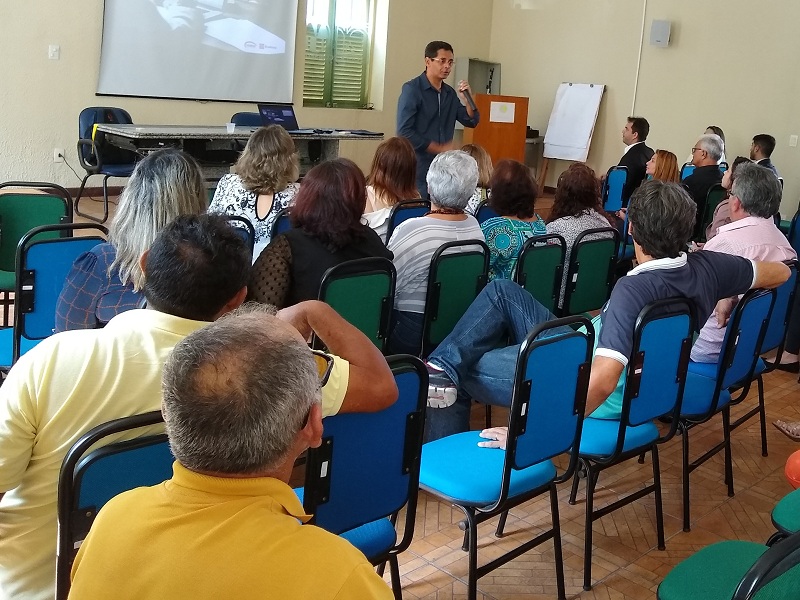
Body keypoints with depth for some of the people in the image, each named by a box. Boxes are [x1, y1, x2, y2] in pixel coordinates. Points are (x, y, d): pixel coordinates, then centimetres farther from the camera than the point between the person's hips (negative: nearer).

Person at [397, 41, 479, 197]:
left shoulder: (450, 93, 11)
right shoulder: (412, 89, -8)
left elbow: (471, 122, 14)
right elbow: (404, 132, -16)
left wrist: (467, 99, -5)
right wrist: (439, 149, -15)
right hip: (418, 167, -6)